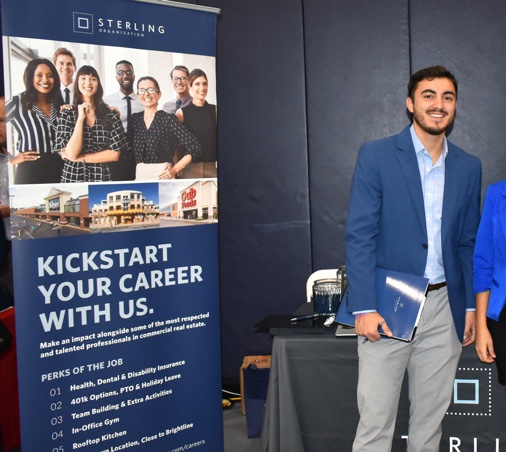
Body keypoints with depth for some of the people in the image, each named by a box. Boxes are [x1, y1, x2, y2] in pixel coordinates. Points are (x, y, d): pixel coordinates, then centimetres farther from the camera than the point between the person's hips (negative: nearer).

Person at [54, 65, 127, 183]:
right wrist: (80, 118, -12)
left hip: (103, 178, 0)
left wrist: (80, 158, -9)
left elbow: (114, 154, -6)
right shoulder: (67, 114, 1)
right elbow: (71, 154, -11)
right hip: (72, 178, 0)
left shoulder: (111, 114, 0)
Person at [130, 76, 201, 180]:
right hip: (139, 175, 4)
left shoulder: (169, 119, -4)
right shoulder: (134, 119, 9)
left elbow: (195, 147, -6)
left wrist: (175, 169, -6)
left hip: (162, 175, -4)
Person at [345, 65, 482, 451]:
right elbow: (359, 235, -7)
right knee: (375, 421, 0)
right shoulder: (376, 156, -3)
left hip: (443, 307, 4)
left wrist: (470, 306, 10)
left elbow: (467, 243, 15)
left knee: (431, 419, 12)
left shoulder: (468, 167, 10)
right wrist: (364, 307, -14)